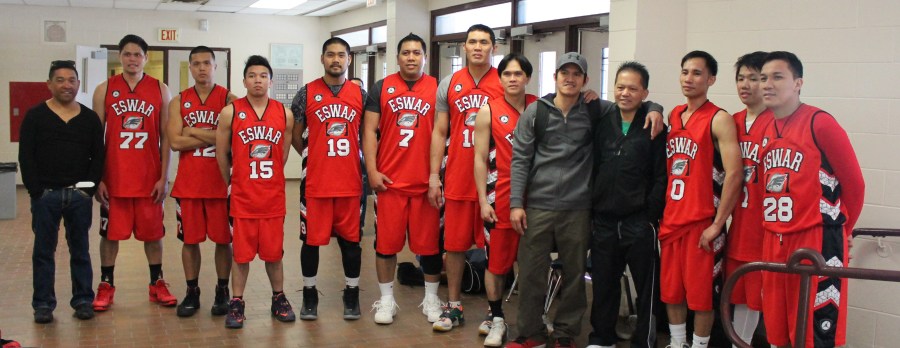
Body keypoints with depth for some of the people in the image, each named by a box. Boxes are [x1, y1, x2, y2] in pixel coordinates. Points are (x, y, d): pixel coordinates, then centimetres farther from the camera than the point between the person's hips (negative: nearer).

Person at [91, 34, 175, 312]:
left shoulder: (160, 90, 3)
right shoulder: (104, 90, 3)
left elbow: (166, 137, 3)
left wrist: (164, 177, -3)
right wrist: (97, 178, -2)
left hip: (149, 177, 0)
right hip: (114, 177, 0)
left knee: (153, 232, 8)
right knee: (110, 232, 8)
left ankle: (157, 284, 22)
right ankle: (106, 286, 20)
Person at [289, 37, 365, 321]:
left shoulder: (360, 94, 5)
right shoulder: (307, 93, 0)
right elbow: (295, 136, 8)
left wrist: (357, 162, 8)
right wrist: (315, 158, 9)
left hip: (350, 182, 1)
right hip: (315, 181, -1)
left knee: (351, 239, 8)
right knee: (311, 239, 6)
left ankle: (352, 295, 21)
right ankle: (309, 295, 21)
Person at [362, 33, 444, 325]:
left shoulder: (437, 89, 4)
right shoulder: (382, 88, 6)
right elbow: (370, 130, 4)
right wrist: (372, 170, -5)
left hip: (426, 180, 0)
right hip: (388, 179, 0)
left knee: (430, 242, 7)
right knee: (386, 241, 6)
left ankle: (431, 299, 22)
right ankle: (386, 299, 19)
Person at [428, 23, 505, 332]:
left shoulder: (504, 84, 0)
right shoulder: (449, 84, 7)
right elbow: (439, 132, 9)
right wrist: (433, 176, 3)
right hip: (457, 180, 2)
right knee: (454, 244, 8)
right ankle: (454, 306, 20)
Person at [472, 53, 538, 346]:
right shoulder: (489, 111, -2)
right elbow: (480, 159, -2)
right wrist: (483, 200, -7)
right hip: (500, 197, -2)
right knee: (496, 261, 4)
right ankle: (496, 319, 16)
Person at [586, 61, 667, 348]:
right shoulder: (603, 123, 9)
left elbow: (661, 176, -7)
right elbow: (593, 169, 10)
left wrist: (651, 215, -11)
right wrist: (591, 210, 5)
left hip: (639, 222, -4)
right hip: (604, 220, 4)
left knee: (646, 285, 3)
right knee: (603, 283, 12)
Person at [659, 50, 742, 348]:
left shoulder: (719, 120, -10)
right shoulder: (674, 115, 11)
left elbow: (733, 173, -15)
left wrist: (717, 225, -16)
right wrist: (661, 212, 9)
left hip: (702, 223, -6)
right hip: (671, 220, 6)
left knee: (701, 295, 2)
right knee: (670, 290, 13)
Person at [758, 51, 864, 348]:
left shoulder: (820, 124, -10)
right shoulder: (766, 129, 11)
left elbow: (854, 184, -5)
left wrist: (840, 229, 8)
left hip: (817, 243, -7)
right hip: (773, 242, 7)